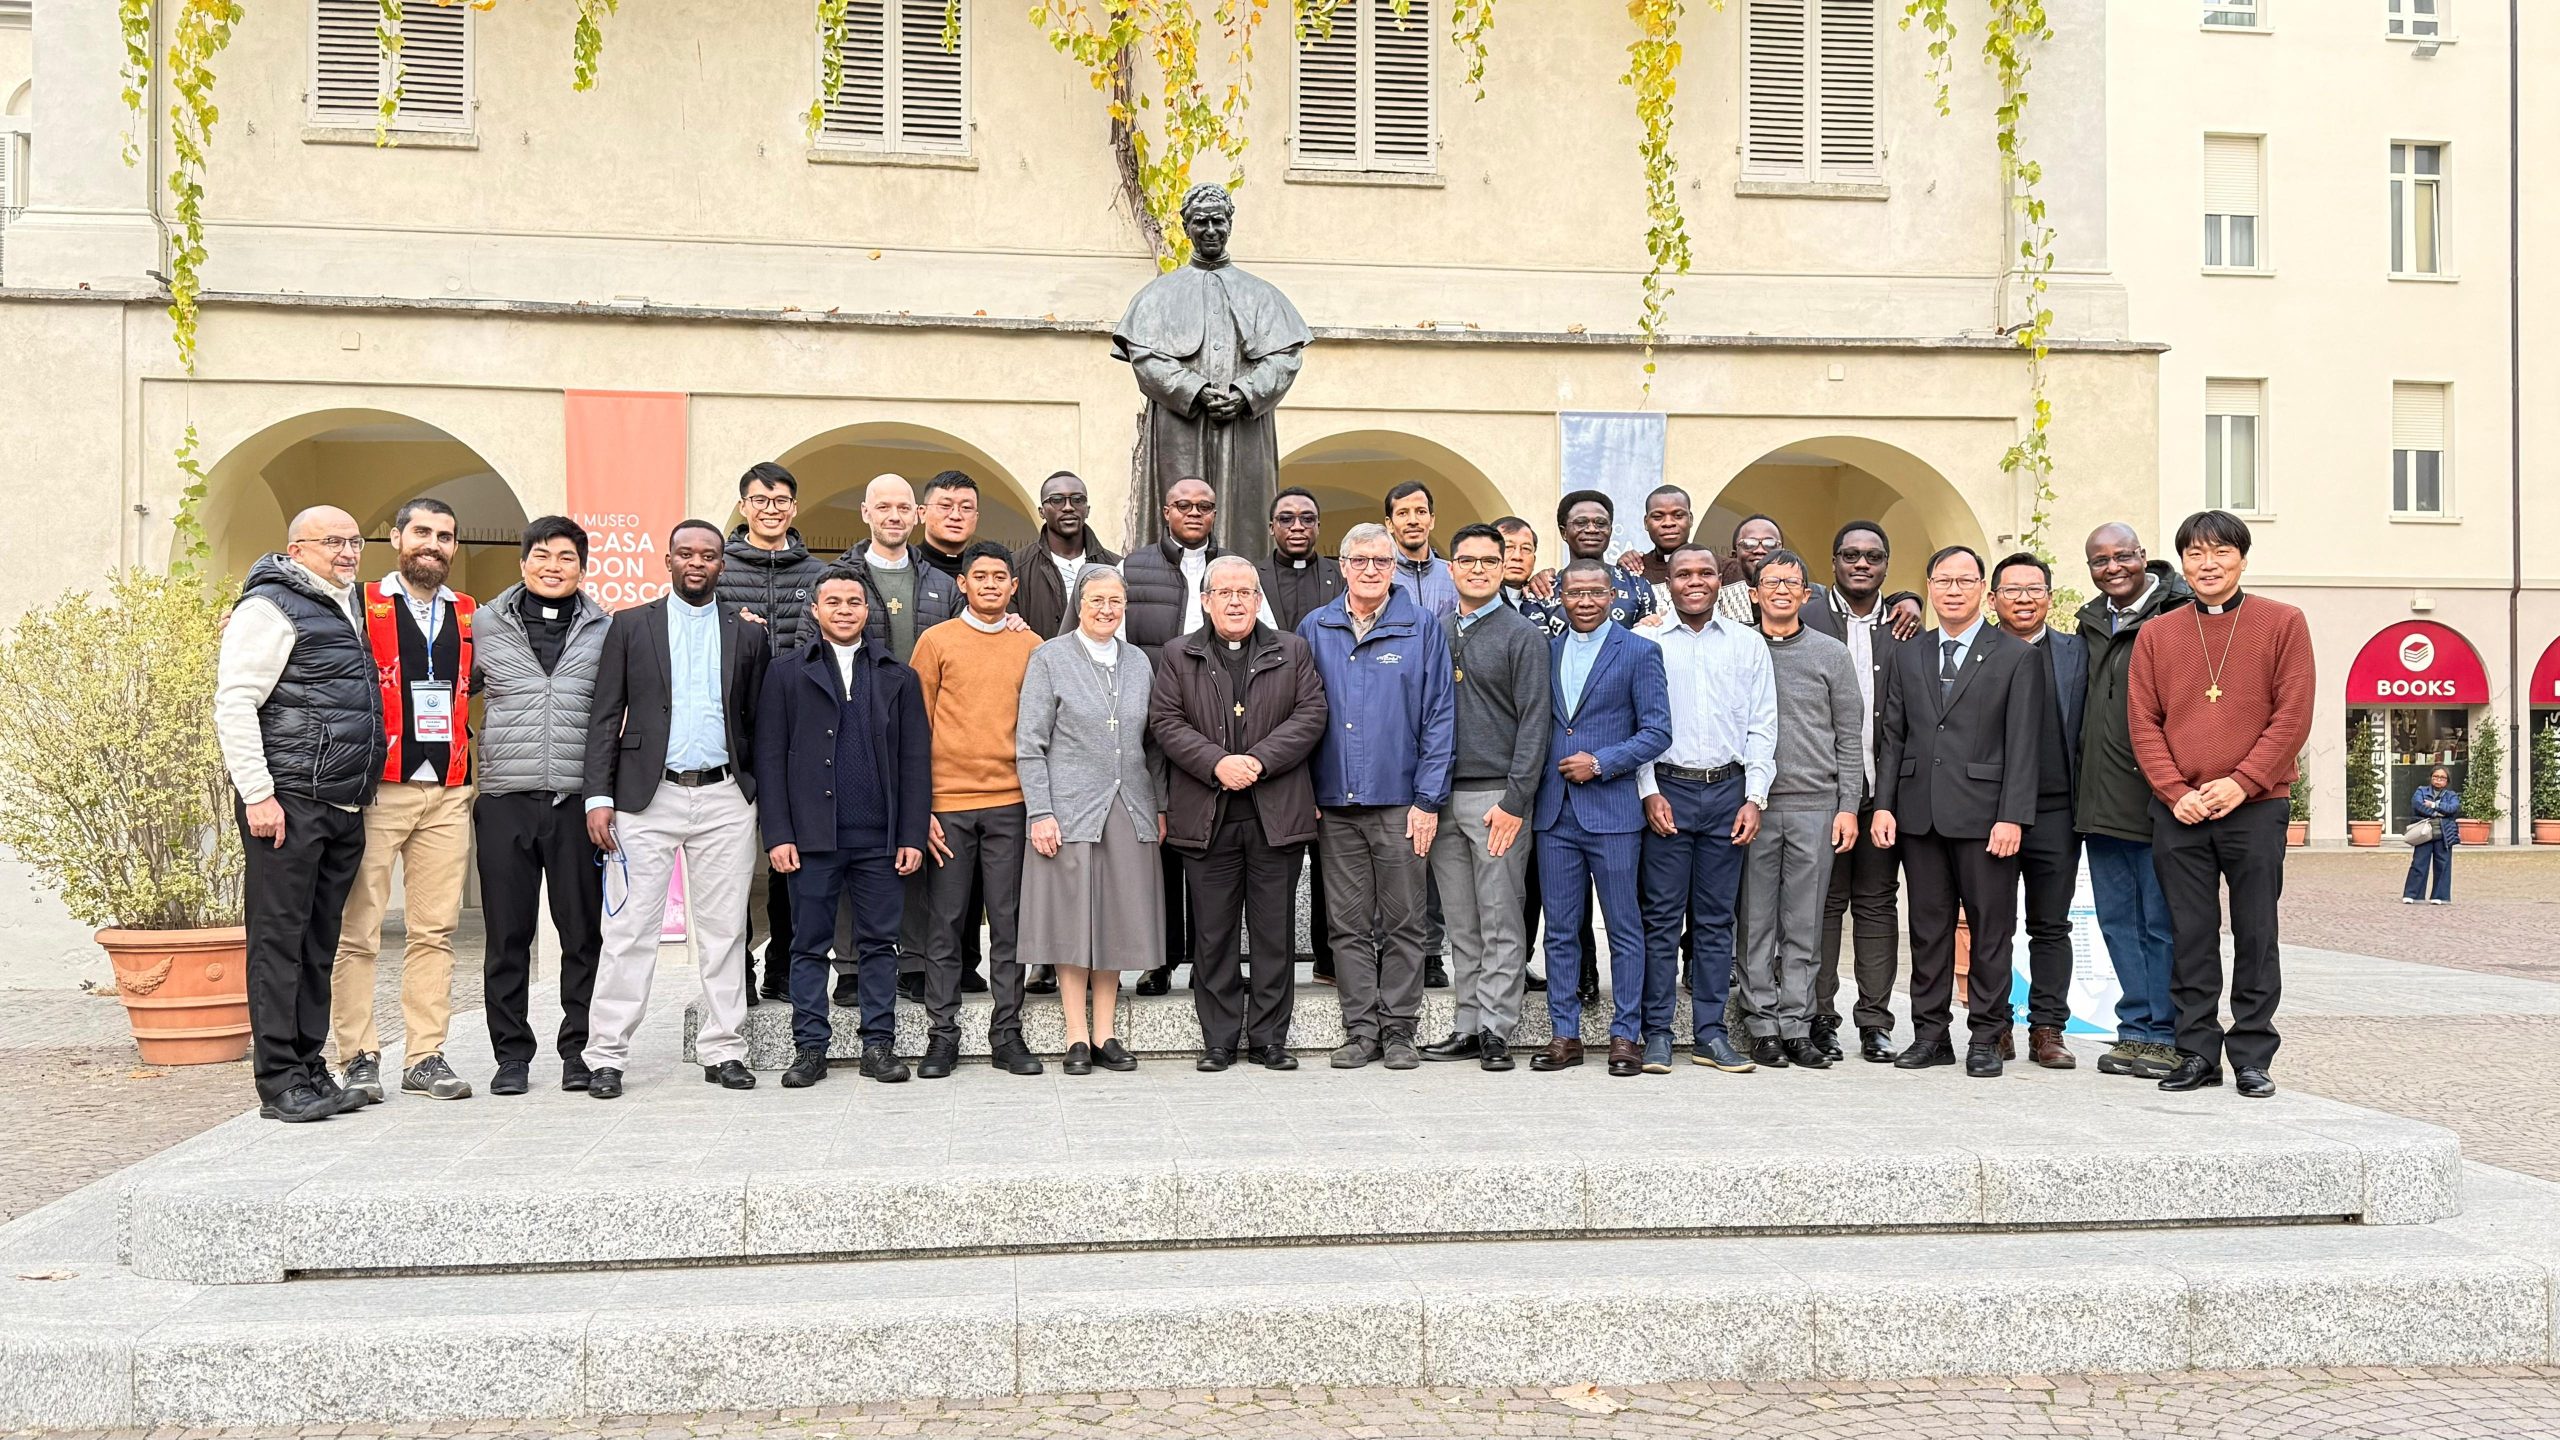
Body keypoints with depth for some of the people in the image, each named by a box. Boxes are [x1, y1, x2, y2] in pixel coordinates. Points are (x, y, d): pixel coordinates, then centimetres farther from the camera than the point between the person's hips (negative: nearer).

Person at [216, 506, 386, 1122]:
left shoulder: (349, 609, 20)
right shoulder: (271, 607, -5)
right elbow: (234, 704, -12)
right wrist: (257, 794, -17)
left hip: (345, 807, 8)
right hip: (289, 803, -8)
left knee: (319, 944, 11)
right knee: (279, 940, -4)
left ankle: (310, 1071, 16)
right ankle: (279, 1082, 0)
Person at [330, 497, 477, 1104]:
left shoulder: (468, 615, 15)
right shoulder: (360, 607, 2)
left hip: (447, 793, 4)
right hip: (376, 788, -4)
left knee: (435, 930, 5)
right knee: (358, 930, -2)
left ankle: (426, 1058, 10)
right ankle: (359, 1058, 6)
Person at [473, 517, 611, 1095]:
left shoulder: (605, 630, 7)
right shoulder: (486, 624, 8)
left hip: (577, 800, 0)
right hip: (505, 800, 1)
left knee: (583, 932, 4)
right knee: (507, 934, 5)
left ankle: (577, 1048, 15)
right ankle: (512, 1053, 15)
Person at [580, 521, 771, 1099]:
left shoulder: (747, 634, 11)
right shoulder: (630, 625, 7)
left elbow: (757, 722, 11)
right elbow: (605, 718, 3)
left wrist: (764, 800, 5)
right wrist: (598, 796, -5)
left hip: (725, 799, 2)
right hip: (647, 797, -1)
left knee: (725, 931, 5)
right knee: (629, 931, -1)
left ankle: (723, 1050, 13)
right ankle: (606, 1055, 6)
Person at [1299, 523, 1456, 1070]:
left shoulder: (1422, 629, 1)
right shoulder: (1315, 630, 8)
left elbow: (1439, 716, 0)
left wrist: (1428, 799, -6)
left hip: (1400, 803, -2)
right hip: (1335, 804, 2)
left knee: (1402, 923, 3)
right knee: (1348, 924, 6)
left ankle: (1399, 1029, 12)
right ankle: (1361, 1029, 14)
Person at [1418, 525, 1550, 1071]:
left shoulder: (1521, 635, -1)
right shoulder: (1435, 630, 13)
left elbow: (1533, 723, -6)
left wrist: (1515, 801, -13)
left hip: (1496, 795, -5)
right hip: (1442, 796, 5)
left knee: (1500, 924, -1)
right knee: (1461, 926, 9)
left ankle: (1496, 1029, 4)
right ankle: (1469, 1026, 15)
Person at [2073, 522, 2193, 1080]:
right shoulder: (2090, 623, 15)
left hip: (2158, 798, -7)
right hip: (2101, 800, 7)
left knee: (2161, 923, 0)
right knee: (2118, 922, 10)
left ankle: (2165, 1035, 9)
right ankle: (2136, 1030, 19)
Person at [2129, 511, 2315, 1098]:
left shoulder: (2284, 623, 2)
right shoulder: (2155, 636, 9)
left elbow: (2293, 714, -4)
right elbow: (2144, 724, 5)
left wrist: (2240, 782, -13)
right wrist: (2176, 792, -7)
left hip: (2256, 808, -2)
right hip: (2178, 812, 2)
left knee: (2255, 936, 3)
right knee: (2190, 937, 5)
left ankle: (2252, 1057, 11)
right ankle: (2198, 1054, 12)